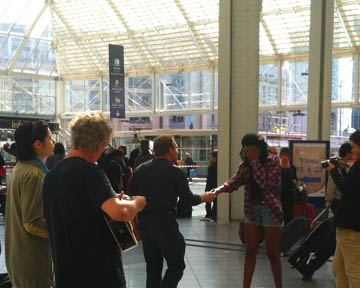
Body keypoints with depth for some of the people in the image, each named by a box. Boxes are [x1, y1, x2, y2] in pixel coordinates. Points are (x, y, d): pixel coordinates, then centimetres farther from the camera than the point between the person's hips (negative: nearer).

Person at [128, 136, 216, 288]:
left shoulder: (139, 169, 6)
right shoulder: (175, 172, -9)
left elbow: (131, 195, 8)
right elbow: (189, 199, -1)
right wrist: (204, 197, 18)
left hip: (144, 224, 6)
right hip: (165, 225, -6)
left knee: (153, 268, 15)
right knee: (176, 266, 5)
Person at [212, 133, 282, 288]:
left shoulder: (273, 161, -9)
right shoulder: (245, 164, 4)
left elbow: (265, 183, -22)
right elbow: (235, 180, -11)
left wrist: (254, 160, -21)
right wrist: (221, 188, -31)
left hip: (270, 209, -4)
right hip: (252, 209, 5)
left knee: (272, 252, 2)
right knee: (250, 251, 9)